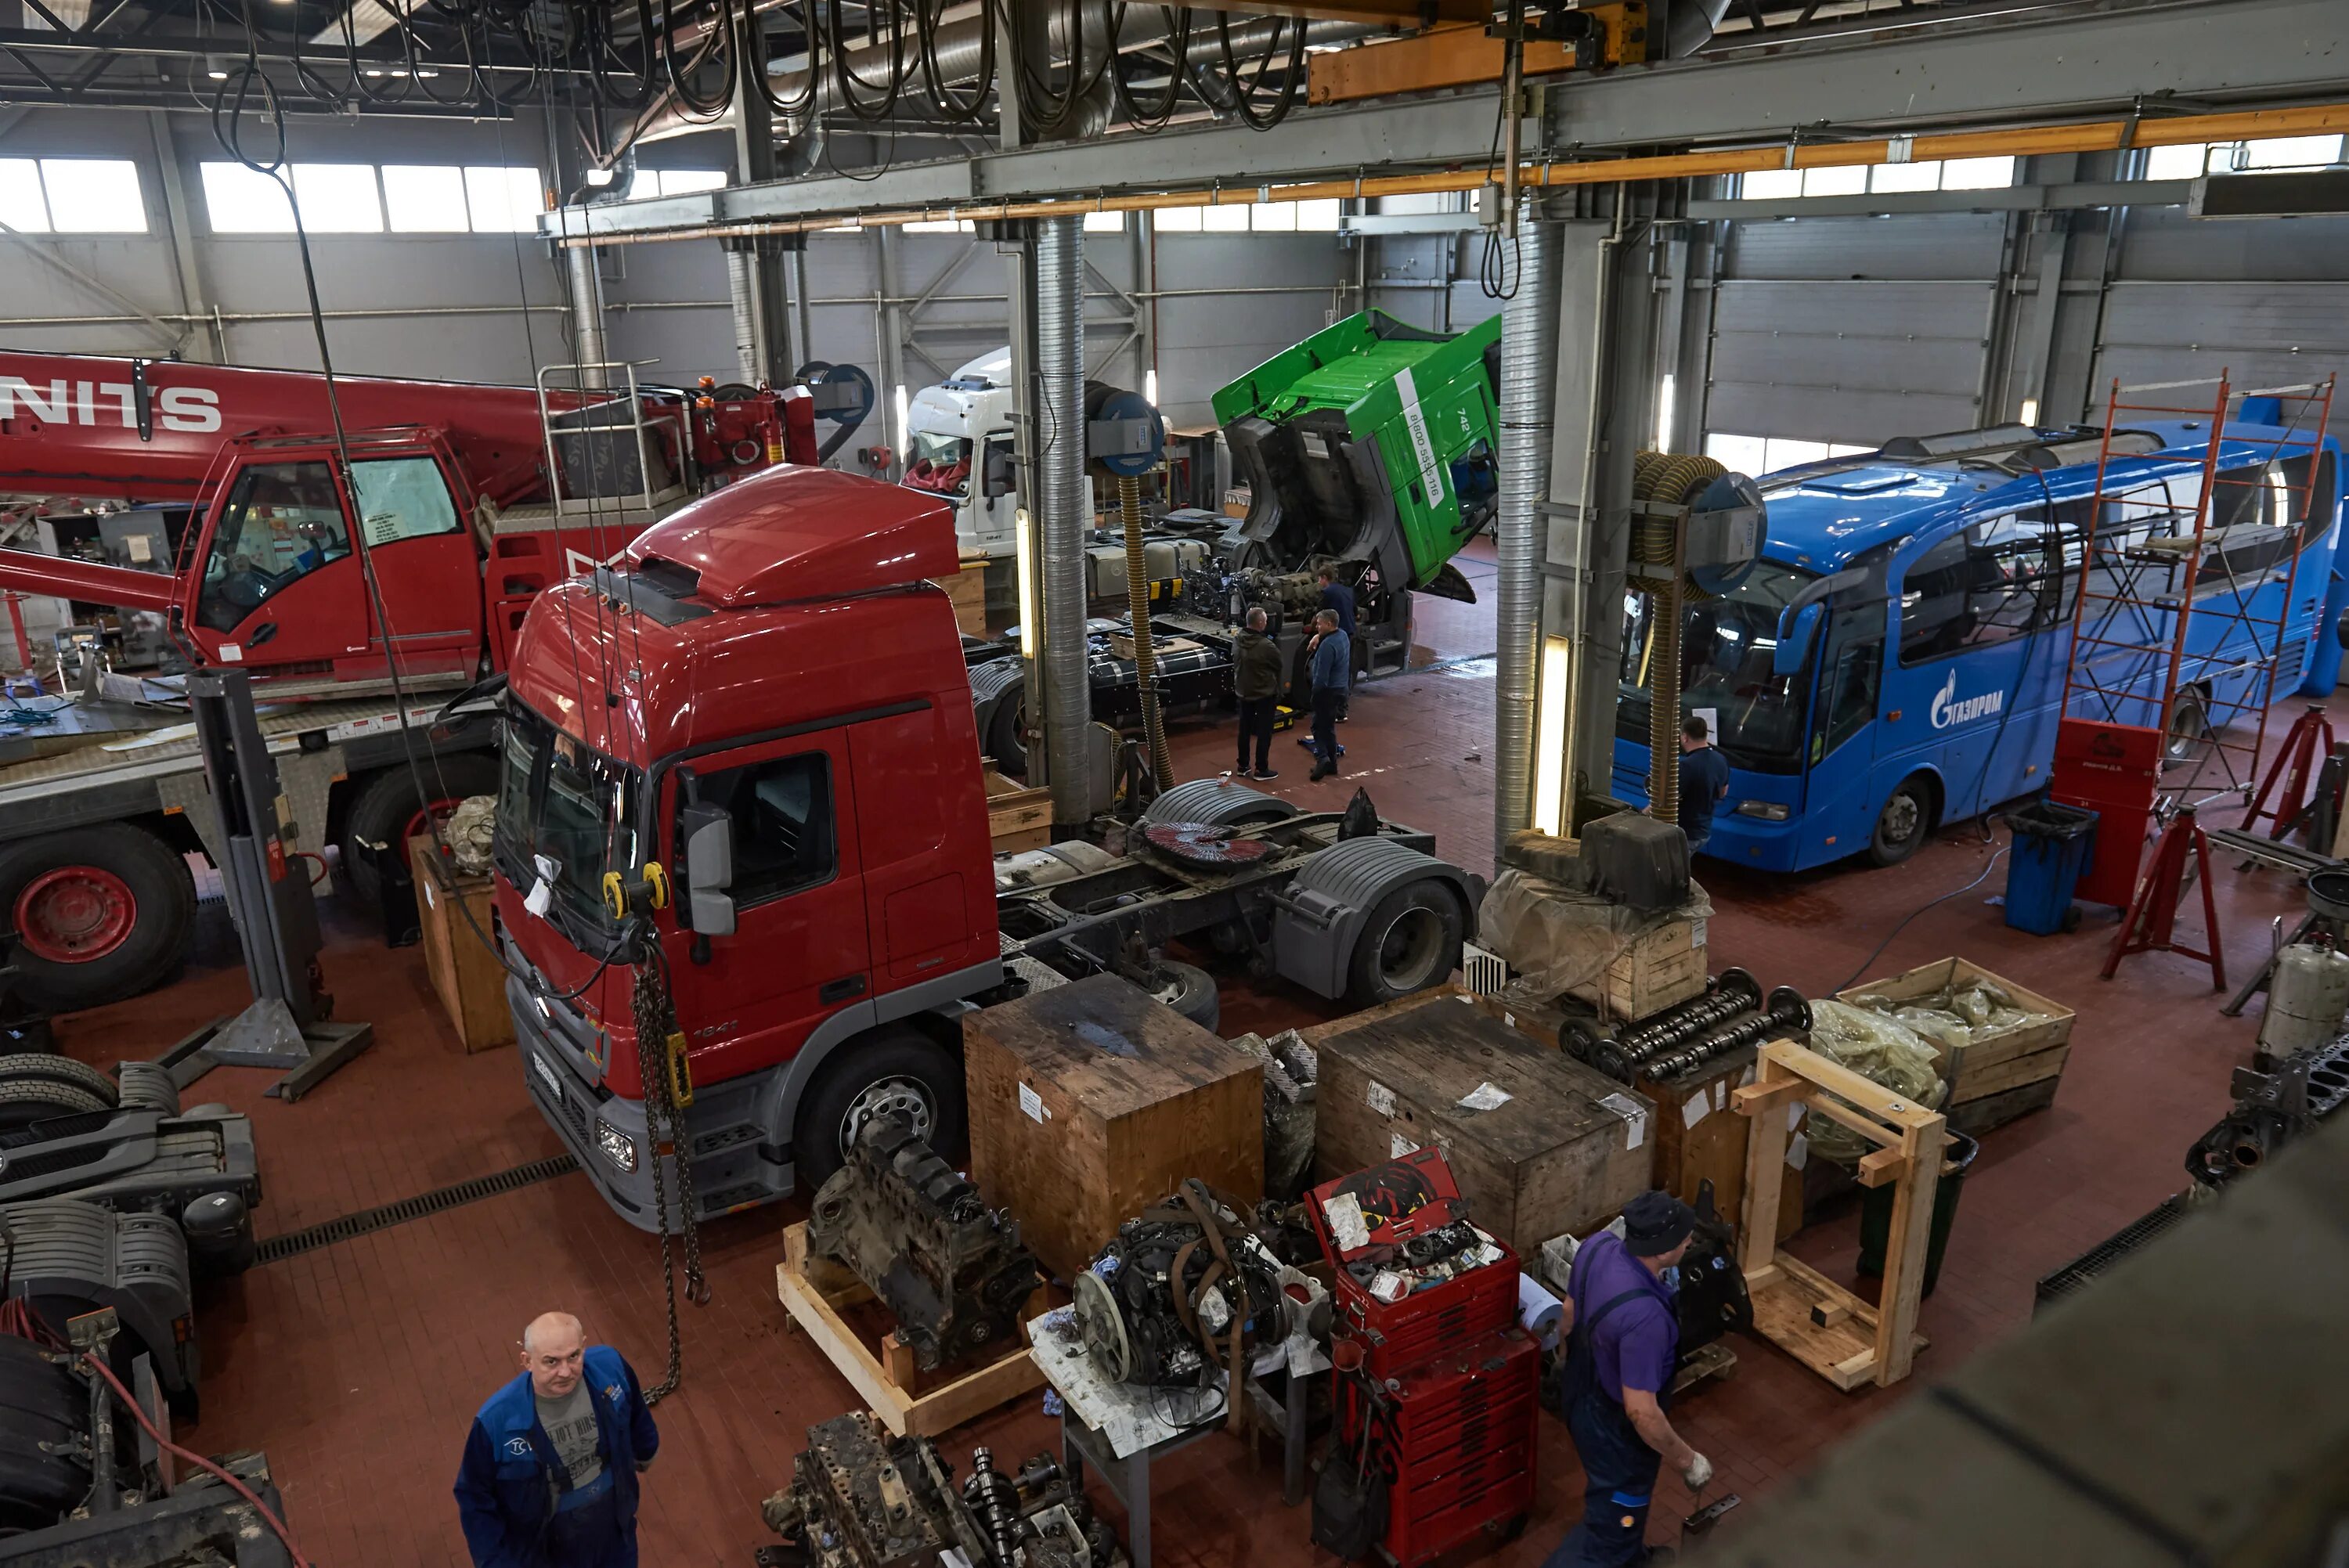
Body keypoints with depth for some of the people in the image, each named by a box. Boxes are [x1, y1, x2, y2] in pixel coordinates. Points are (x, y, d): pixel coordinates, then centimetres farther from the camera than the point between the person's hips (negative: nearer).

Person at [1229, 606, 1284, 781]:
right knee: (1264, 732, 5)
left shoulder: (1237, 640, -6)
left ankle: (1242, 766, 24)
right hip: (1265, 694, -6)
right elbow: (1279, 664, -9)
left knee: (1244, 730, 16)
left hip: (1243, 692, 6)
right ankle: (1261, 770, 10)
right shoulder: (1266, 646, -26)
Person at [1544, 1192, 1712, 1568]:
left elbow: (1568, 1317, 2)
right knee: (1611, 1523, 15)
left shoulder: (1597, 1246, -17)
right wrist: (1686, 1459, -15)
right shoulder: (1644, 1316, -41)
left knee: (1611, 1498, 33)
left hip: (1582, 1397, 8)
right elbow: (1641, 1412, -32)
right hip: (1615, 1428, -8)